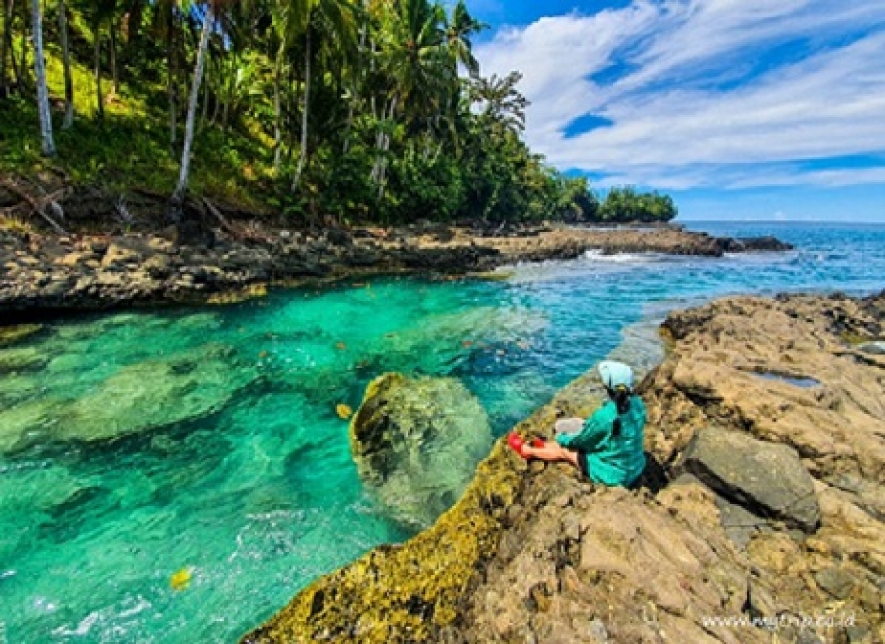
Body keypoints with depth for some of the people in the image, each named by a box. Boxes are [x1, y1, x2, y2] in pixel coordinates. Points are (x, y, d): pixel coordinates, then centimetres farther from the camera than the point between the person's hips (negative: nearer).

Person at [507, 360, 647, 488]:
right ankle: (546, 446, 44)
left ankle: (526, 450, 36)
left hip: (613, 474, -6)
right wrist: (589, 425, 15)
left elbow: (580, 440, -13)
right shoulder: (638, 403, -11)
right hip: (635, 468, 6)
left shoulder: (603, 416, -31)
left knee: (564, 450, 13)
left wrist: (561, 438, 8)